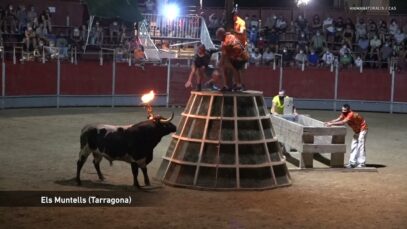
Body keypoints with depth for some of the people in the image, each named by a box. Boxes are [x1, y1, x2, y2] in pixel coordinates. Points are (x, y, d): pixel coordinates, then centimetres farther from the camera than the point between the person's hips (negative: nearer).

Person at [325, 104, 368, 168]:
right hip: (357, 131, 10)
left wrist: (332, 124, -44)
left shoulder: (351, 114, -32)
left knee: (360, 146, -13)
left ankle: (362, 163, -11)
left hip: (362, 129, -10)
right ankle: (352, 163, 12)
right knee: (354, 146, 9)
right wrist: (329, 122, -27)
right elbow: (337, 120, -11)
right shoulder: (344, 114, -4)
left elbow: (343, 122, -42)